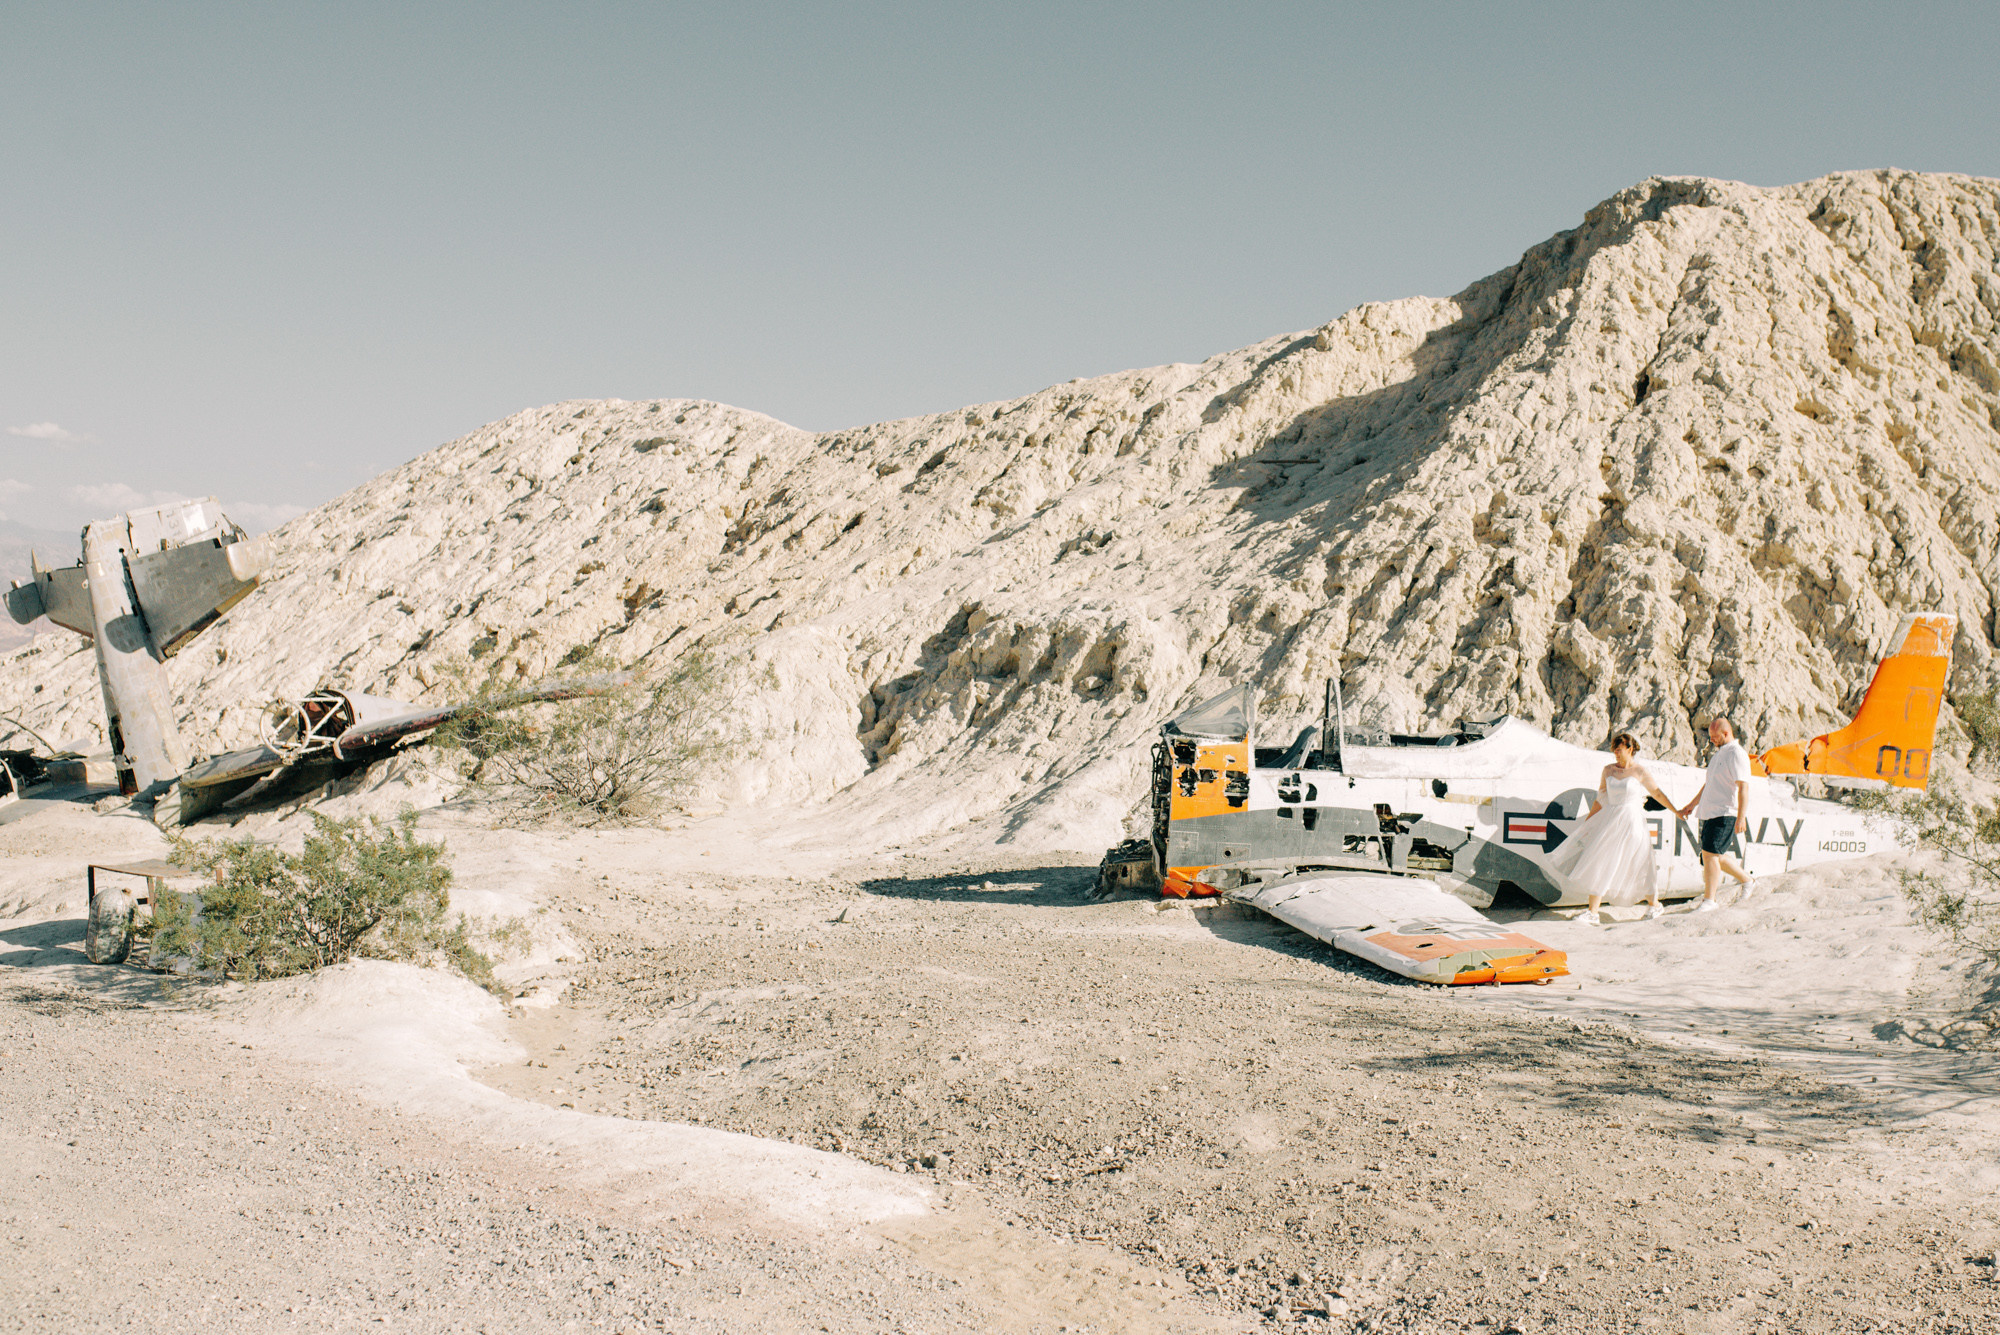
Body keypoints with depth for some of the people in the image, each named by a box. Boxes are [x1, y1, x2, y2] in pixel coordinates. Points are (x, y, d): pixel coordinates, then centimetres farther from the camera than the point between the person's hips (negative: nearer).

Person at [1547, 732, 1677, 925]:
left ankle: (1654, 904, 24)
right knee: (1598, 863, -1)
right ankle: (1592, 912, 2)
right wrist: (1588, 821, 12)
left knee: (1634, 867, 0)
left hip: (1631, 822, -5)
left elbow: (1658, 794, 5)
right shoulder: (1608, 770, 8)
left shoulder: (1640, 773, -4)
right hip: (1609, 820, 5)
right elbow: (1600, 798, 13)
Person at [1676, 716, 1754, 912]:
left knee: (1710, 854, -14)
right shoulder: (1718, 754, 20)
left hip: (1725, 815, -10)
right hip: (1710, 814, 10)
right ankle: (1745, 879, 31)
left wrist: (1741, 817, -26)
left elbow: (1743, 787, -19)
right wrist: (1691, 806, 30)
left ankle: (1709, 900, -11)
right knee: (1714, 857, 13)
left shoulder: (1736, 754, -11)